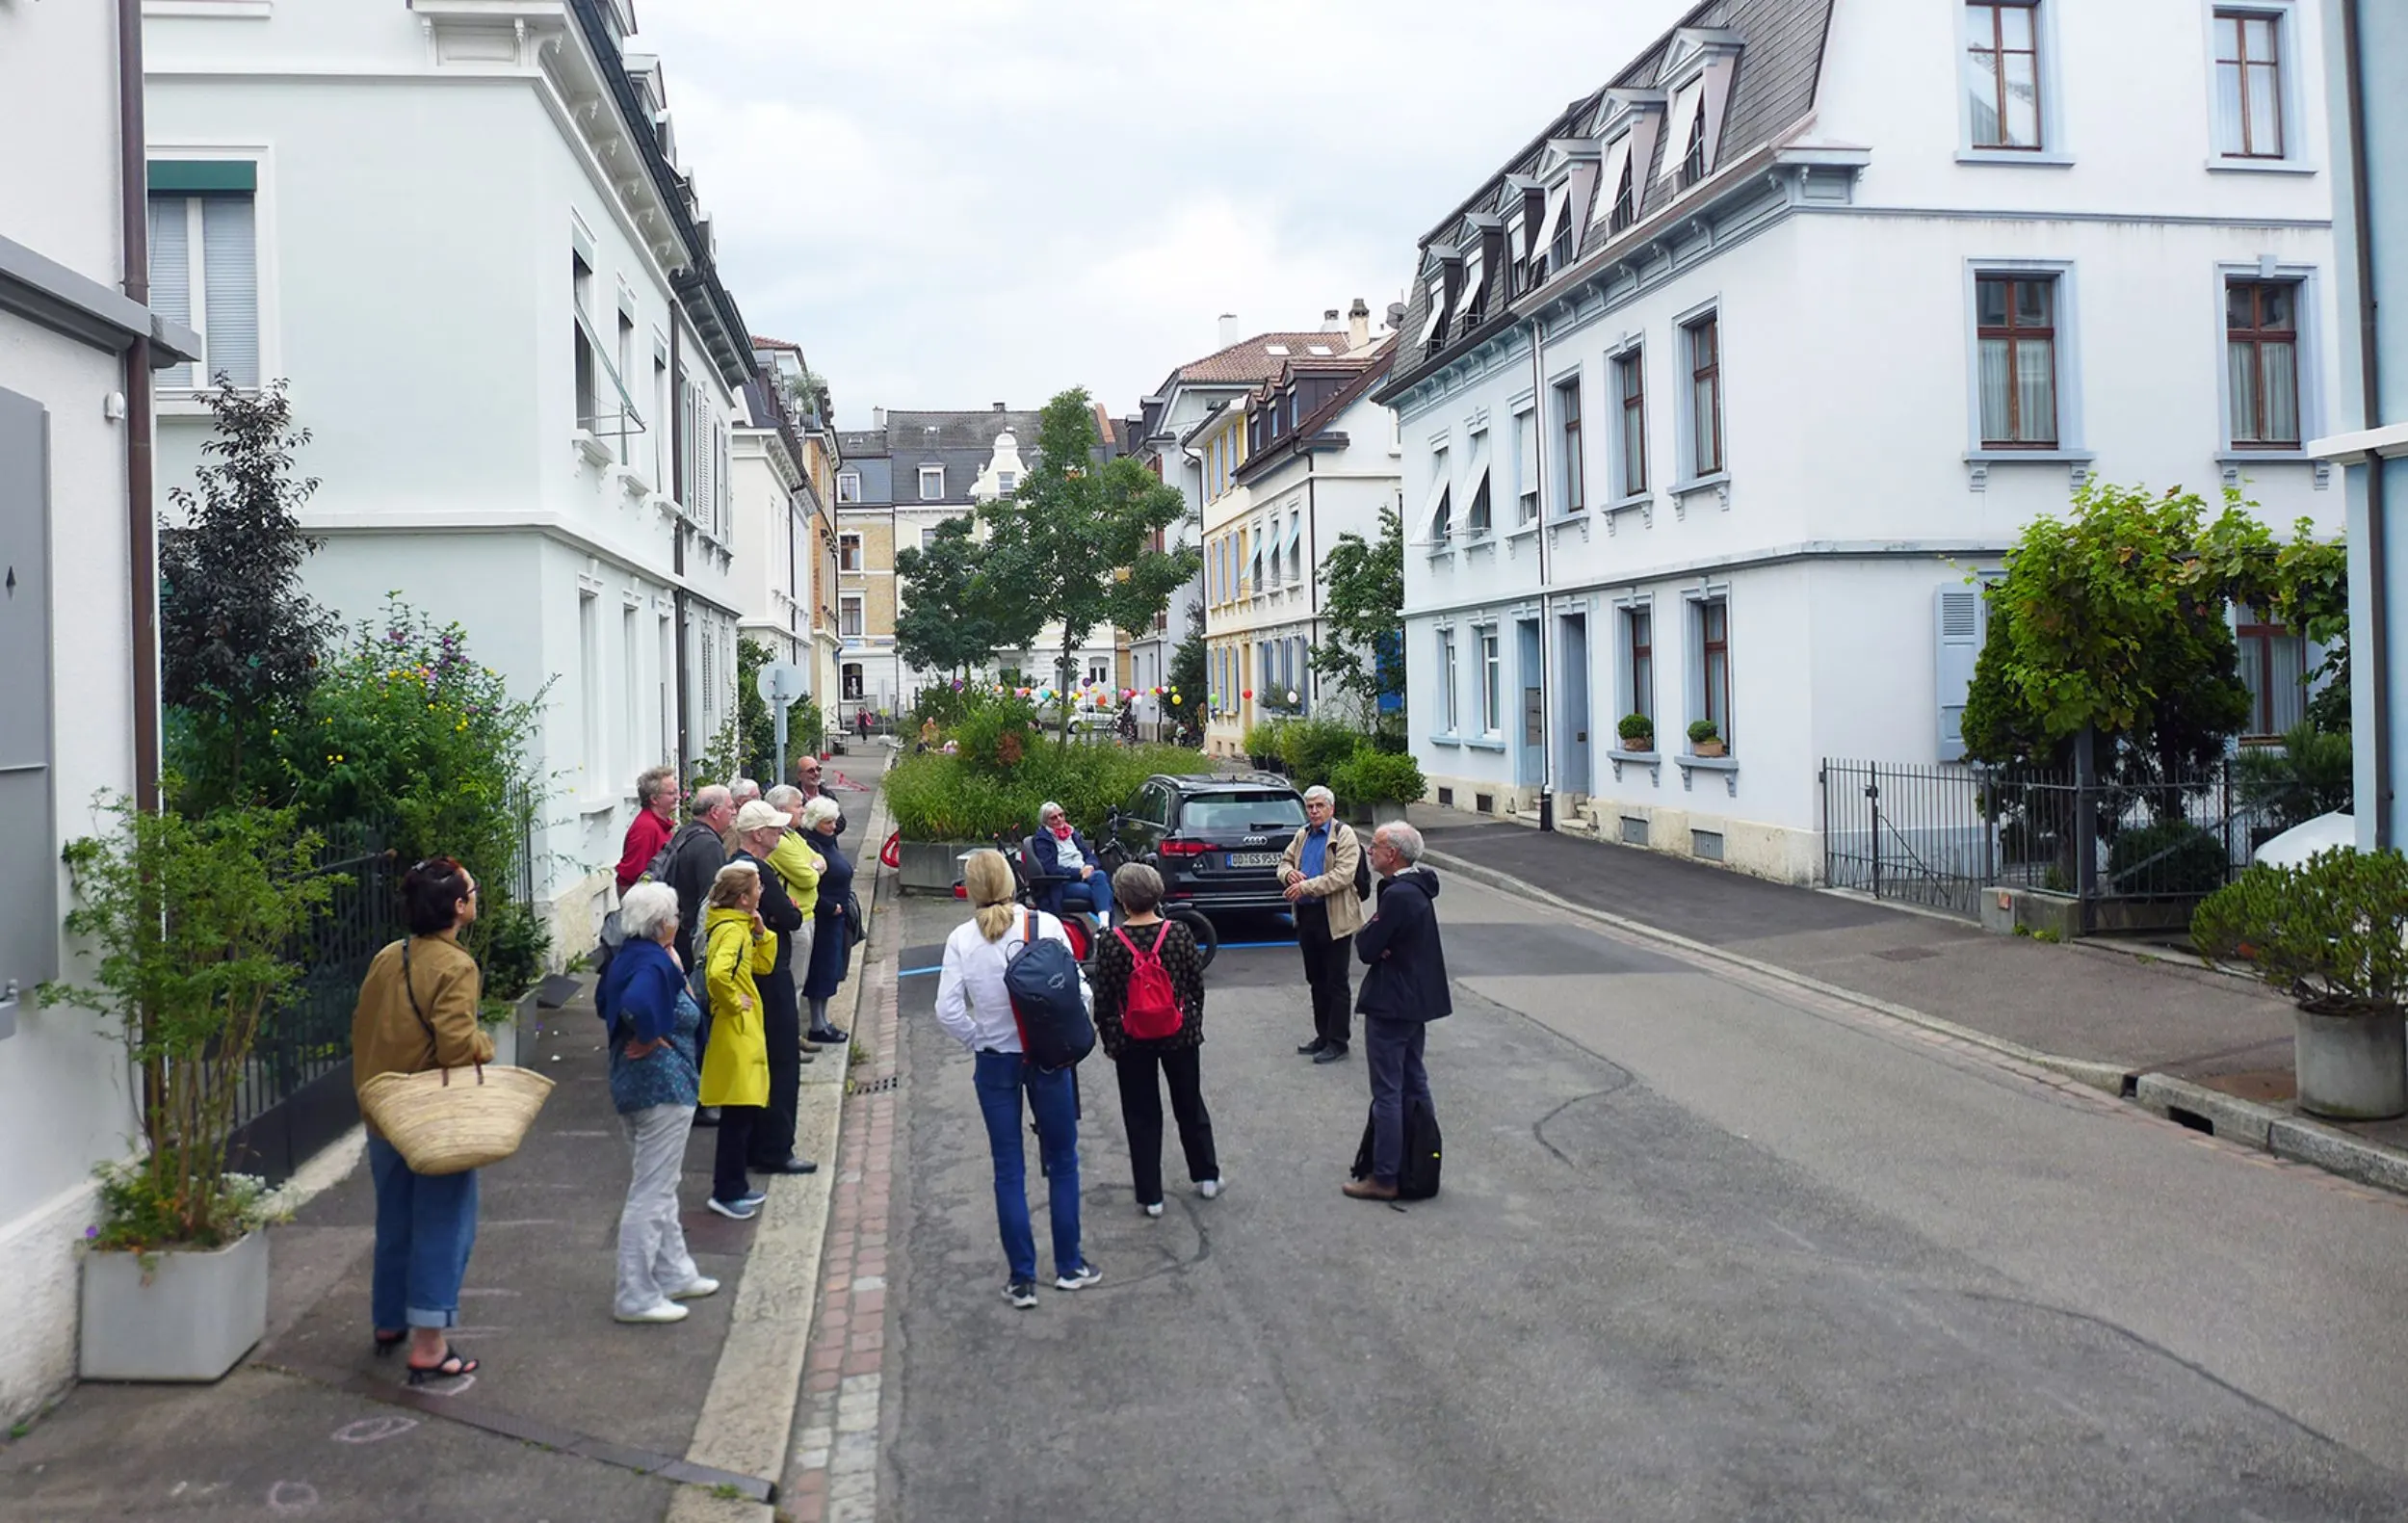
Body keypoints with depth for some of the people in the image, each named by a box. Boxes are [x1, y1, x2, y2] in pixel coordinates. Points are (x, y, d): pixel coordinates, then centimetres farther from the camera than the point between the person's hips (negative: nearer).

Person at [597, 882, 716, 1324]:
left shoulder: (625, 957, 7)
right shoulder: (655, 963, -21)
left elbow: (604, 1002, 22)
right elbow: (637, 1004, -39)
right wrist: (650, 1038, -23)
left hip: (631, 1082, 10)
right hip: (663, 1084, -10)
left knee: (661, 1186, 20)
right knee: (652, 1192, -2)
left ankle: (674, 1274, 32)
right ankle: (637, 1298, 5)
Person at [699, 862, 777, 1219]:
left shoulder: (740, 926, 11)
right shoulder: (730, 930, -20)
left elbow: (763, 964, 17)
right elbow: (716, 974, -37)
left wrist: (761, 932, 4)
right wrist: (733, 1002, -22)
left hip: (746, 1032, 10)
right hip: (735, 1033, -10)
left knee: (746, 1113, 16)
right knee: (738, 1116, -3)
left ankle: (736, 1186, 25)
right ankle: (726, 1193, 5)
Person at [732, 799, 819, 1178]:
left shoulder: (734, 867, 9)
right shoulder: (759, 872, -22)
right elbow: (792, 919, -19)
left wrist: (777, 912, -3)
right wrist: (792, 909, 0)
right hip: (770, 978, -10)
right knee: (780, 1064, -1)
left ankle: (751, 1144, 29)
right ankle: (774, 1150, 4)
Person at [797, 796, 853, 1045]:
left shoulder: (827, 842, 11)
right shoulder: (810, 845, -19)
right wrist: (831, 908, -17)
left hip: (835, 916, 10)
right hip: (823, 919, -10)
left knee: (829, 972, 15)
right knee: (822, 970, -2)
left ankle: (822, 1022, 24)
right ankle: (818, 1027, 7)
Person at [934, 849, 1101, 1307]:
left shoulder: (961, 939, -8)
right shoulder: (1046, 925, -11)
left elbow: (947, 1010, -14)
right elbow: (1078, 989, -12)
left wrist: (978, 1040, 1)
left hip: (994, 1062, 1)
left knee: (1009, 1169, 10)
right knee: (1062, 1161, 15)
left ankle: (1022, 1278, 14)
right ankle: (1068, 1265, 24)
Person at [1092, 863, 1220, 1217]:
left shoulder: (1112, 942, -14)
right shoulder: (1179, 933, -9)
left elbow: (1103, 998, -8)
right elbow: (1197, 985, 0)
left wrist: (1108, 1039, 6)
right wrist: (1194, 1023, 15)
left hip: (1132, 1041, -2)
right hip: (1180, 1035, 2)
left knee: (1142, 1116, 9)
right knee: (1190, 1106, 20)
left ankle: (1151, 1196, 13)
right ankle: (1206, 1176, 31)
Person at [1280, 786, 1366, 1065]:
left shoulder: (1344, 834, -9)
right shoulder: (1302, 835, 13)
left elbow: (1343, 875, -19)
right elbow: (1284, 861, 19)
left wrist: (1306, 886, -22)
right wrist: (1289, 873, -6)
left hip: (1334, 918, -7)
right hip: (1306, 916, 7)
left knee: (1336, 982, 0)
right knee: (1316, 980, 15)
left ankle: (1338, 1041, 7)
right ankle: (1323, 1035, 25)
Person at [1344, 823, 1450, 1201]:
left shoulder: (1397, 895, -22)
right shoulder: (1417, 888, 9)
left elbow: (1367, 949, -20)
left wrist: (1364, 933, -2)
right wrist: (1371, 936, -8)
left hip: (1391, 1006, -10)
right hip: (1416, 1000, 10)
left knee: (1387, 1094, -4)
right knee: (1414, 1085, 17)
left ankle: (1384, 1178, 2)